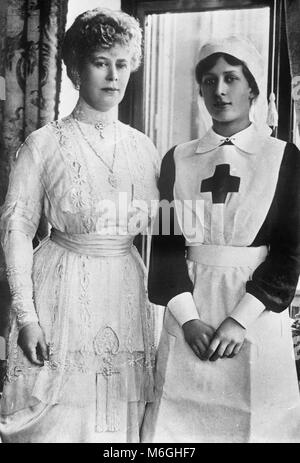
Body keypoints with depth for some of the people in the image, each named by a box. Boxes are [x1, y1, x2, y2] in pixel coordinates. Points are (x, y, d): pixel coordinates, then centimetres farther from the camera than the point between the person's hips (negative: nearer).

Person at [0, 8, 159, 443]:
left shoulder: (143, 146, 7)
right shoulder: (44, 144, -4)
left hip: (127, 293, 3)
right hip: (63, 291, -3)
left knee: (121, 424, 11)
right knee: (57, 423, 5)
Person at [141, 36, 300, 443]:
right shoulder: (177, 160, 5)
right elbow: (166, 244, 1)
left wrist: (240, 319, -14)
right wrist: (189, 319, -11)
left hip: (257, 309, -1)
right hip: (188, 310, 2)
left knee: (256, 418, 7)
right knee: (181, 419, 8)